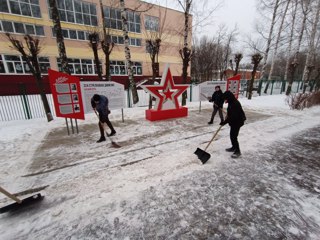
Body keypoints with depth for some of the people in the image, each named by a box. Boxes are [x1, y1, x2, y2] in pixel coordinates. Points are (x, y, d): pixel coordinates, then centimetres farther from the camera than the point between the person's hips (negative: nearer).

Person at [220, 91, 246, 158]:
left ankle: (238, 151, 9)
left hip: (237, 122, -10)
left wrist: (224, 122, -28)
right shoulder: (231, 102, 5)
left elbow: (233, 116, -30)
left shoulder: (235, 104, -26)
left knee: (233, 136, -6)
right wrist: (227, 116, 5)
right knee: (232, 135, 19)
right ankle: (234, 147, 36)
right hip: (233, 122, 10)